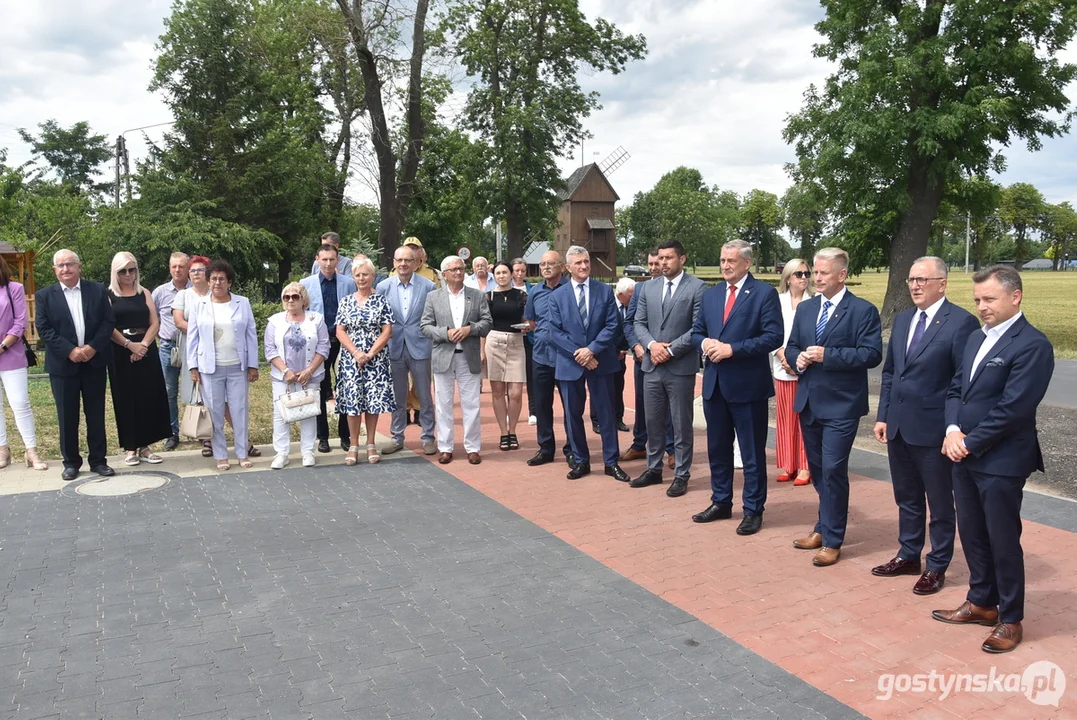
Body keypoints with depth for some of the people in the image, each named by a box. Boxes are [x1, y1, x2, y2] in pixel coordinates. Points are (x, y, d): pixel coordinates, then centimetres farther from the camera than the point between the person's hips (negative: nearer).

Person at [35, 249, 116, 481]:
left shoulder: (97, 290, 4)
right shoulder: (44, 295, 1)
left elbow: (109, 321, -1)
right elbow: (44, 329, -5)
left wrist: (93, 347, -13)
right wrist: (70, 350, -16)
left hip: (94, 362, 1)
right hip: (63, 364, -1)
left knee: (96, 414, 7)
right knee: (67, 416, 6)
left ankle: (98, 460, 16)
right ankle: (71, 462, 17)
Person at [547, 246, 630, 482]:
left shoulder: (605, 291, 2)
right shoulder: (557, 296, 2)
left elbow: (612, 326, -4)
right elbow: (555, 332, -3)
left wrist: (591, 350, -15)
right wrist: (578, 354, -14)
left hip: (601, 361, -1)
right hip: (570, 363, 1)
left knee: (606, 413, 5)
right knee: (573, 415, 8)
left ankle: (611, 462, 16)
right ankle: (581, 461, 21)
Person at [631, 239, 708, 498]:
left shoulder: (697, 287, -5)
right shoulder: (648, 287, 11)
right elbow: (638, 323, 9)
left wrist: (671, 350, -15)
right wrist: (651, 344, -10)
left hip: (681, 367, -5)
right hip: (651, 365, 5)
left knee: (681, 425, 4)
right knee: (653, 422, 14)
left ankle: (681, 475, 15)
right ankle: (653, 469, 27)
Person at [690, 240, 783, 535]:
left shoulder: (764, 293, -7)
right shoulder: (711, 295, 12)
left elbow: (773, 336, -15)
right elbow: (696, 331, 15)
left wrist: (732, 349, -20)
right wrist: (704, 342, -8)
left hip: (748, 385, -6)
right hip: (714, 383, 6)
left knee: (752, 452, 5)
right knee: (717, 448, 16)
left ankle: (753, 510, 17)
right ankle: (721, 503, 31)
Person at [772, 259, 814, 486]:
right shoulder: (777, 301, 5)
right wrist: (781, 353, -11)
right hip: (783, 368, 3)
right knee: (785, 417, 8)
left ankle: (805, 467, 8)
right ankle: (787, 465, 17)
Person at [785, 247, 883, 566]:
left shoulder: (863, 310, -7)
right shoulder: (805, 308, 11)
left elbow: (872, 354, -15)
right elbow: (791, 347, 16)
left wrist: (826, 355, -21)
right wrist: (798, 358, -7)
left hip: (841, 405, -6)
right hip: (808, 402, 6)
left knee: (833, 470, -5)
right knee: (817, 470, 16)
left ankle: (832, 540, 8)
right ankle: (825, 527, 32)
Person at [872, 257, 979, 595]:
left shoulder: (961, 322, -11)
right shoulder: (902, 319, 10)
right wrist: (883, 416, 10)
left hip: (933, 428, -6)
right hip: (898, 427, 7)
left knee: (940, 504, 10)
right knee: (907, 498, 19)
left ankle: (937, 567, 24)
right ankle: (908, 557, 33)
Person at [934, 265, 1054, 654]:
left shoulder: (1032, 345, -14)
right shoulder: (976, 339, 12)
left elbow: (1012, 408, -20)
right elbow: (955, 389, 13)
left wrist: (969, 443, -13)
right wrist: (953, 429, -5)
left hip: (1001, 461, -8)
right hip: (965, 456, 8)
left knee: (1003, 540, 5)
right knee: (972, 534, 17)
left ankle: (1010, 619, 21)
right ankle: (981, 602, 33)